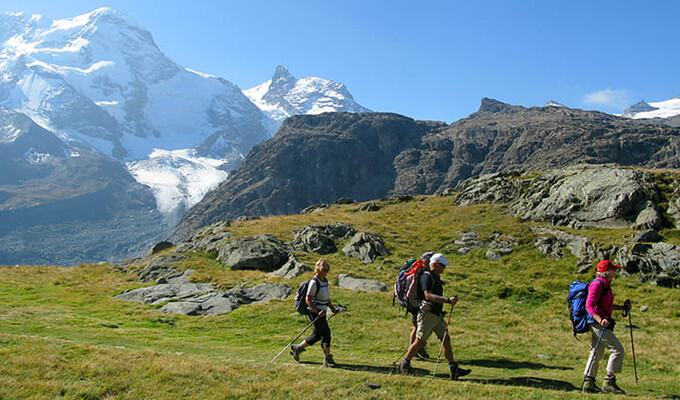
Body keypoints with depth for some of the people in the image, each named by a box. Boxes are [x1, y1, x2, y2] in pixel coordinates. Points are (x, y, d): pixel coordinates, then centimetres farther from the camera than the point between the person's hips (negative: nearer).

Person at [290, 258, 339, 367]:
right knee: (325, 333, -8)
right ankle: (327, 359, 1)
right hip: (314, 312, -9)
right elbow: (308, 300, -17)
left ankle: (297, 348, 29)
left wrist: (332, 308, 11)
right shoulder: (314, 282, -16)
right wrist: (317, 312, -23)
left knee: (317, 335, 14)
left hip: (322, 312, 9)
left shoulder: (325, 281, 11)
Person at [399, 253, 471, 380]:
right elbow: (428, 295, -28)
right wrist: (447, 300, -34)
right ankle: (404, 364, 12)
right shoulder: (427, 277, -14)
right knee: (420, 341, -3)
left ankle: (453, 369, 3)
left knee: (446, 339, 2)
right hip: (427, 314, -9)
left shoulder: (436, 277, 16)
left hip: (437, 315, 9)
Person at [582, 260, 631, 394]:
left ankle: (588, 383, 16)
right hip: (597, 323, -10)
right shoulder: (597, 284, -16)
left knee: (597, 353, 11)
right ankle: (609, 382, -3)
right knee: (618, 349, -9)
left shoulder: (605, 284, 16)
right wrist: (600, 320, -33)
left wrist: (622, 307, 15)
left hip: (601, 323, 10)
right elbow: (589, 306, -22)